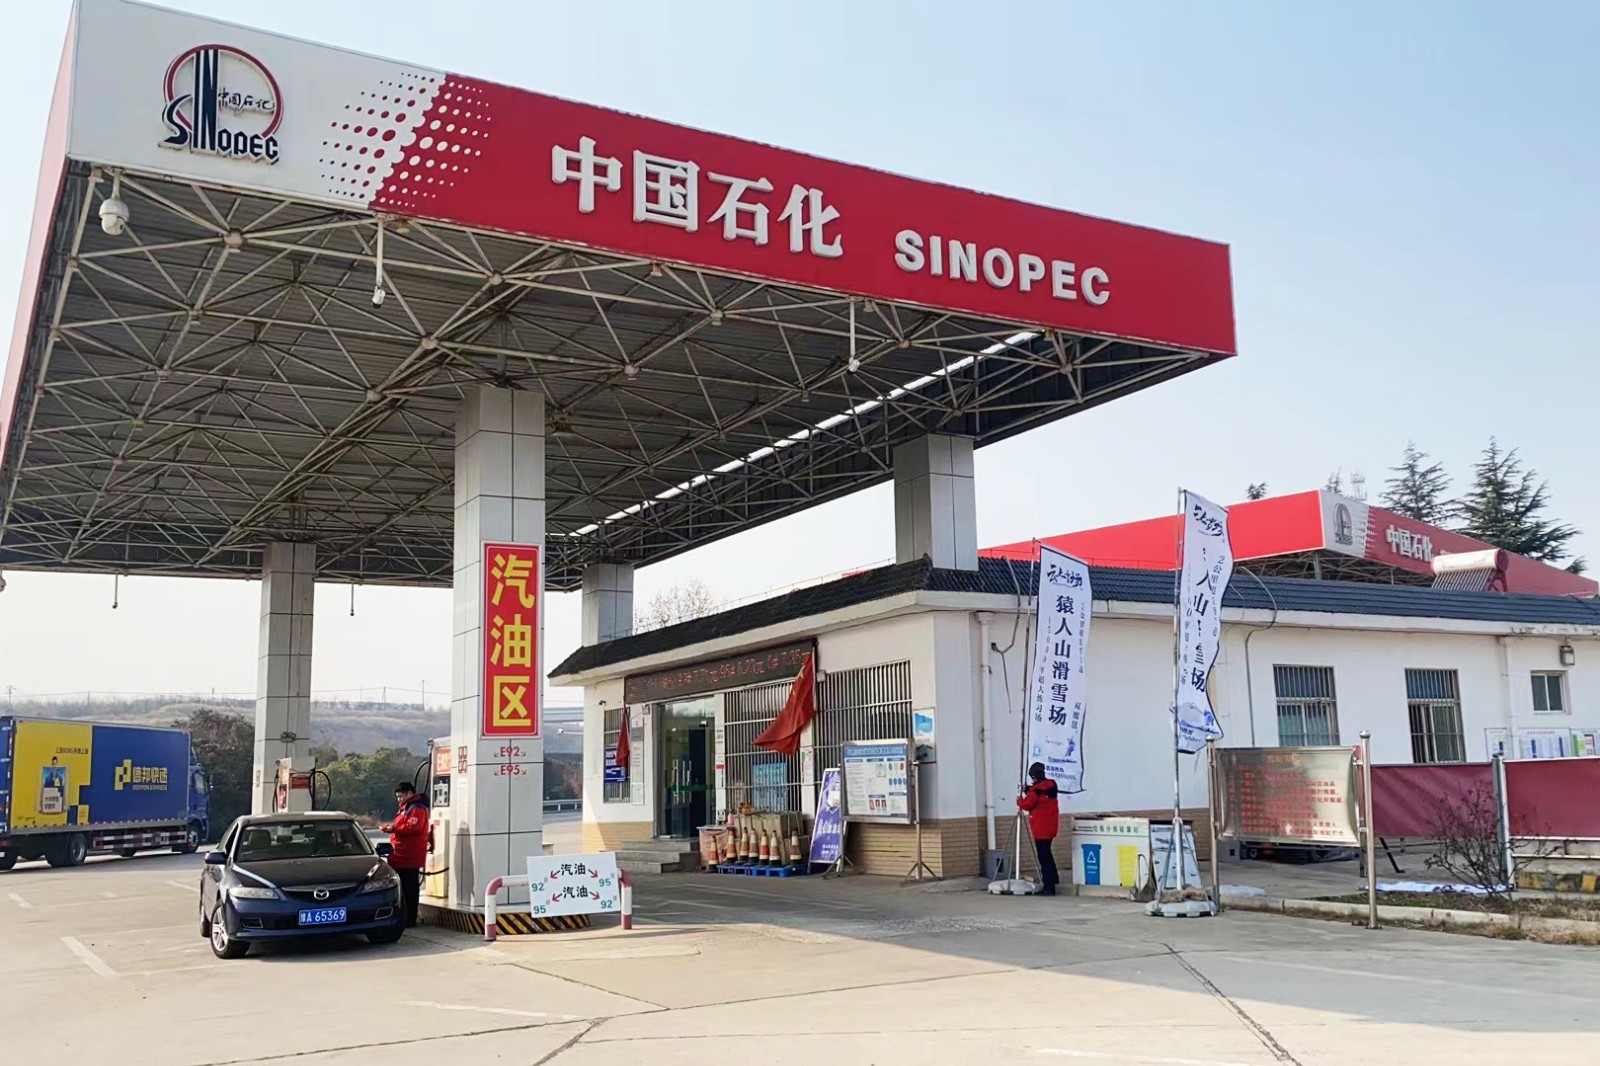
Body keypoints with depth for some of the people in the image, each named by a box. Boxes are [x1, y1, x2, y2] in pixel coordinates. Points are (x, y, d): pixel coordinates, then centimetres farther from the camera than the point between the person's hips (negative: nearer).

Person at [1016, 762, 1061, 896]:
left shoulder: (1037, 789, -18)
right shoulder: (1050, 785, 9)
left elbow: (1026, 804, -15)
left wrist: (1019, 800, 4)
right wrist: (1027, 789, 15)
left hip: (1041, 828, -9)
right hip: (1050, 827, 9)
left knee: (1043, 856, -6)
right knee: (1047, 853, 21)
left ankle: (1049, 887, -6)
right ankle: (1053, 879, 30)